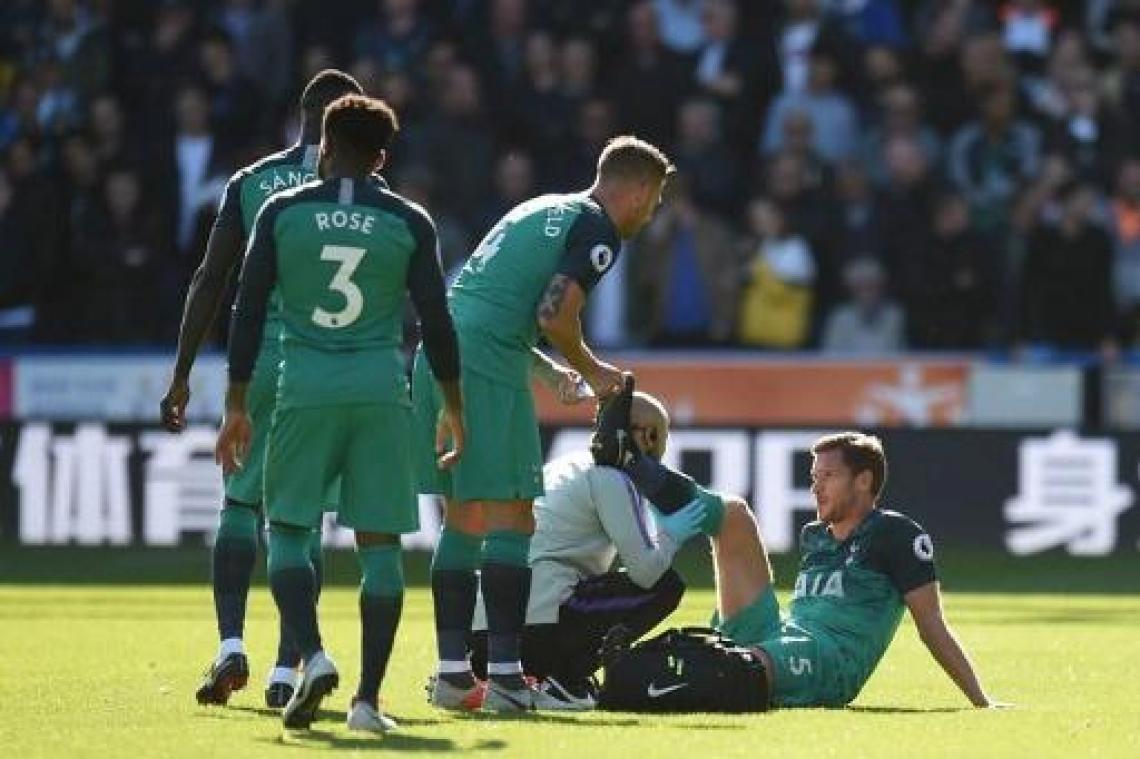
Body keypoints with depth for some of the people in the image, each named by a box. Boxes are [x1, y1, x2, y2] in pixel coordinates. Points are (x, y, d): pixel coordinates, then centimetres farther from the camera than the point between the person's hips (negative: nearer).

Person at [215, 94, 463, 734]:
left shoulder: (282, 212, 4)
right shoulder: (409, 222, 4)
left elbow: (248, 313, 3)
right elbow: (436, 321, 3)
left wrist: (238, 406, 9)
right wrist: (453, 407, 14)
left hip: (305, 390, 0)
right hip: (383, 392, 0)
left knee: (288, 529, 10)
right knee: (380, 543, 5)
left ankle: (313, 656, -14)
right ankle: (368, 699, 1)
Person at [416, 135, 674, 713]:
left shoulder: (540, 210, 25)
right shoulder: (599, 230, -2)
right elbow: (554, 314, -13)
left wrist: (548, 370, 29)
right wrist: (592, 371, 4)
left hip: (438, 354, 9)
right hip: (488, 369, -9)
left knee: (462, 521, 12)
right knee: (511, 521, -5)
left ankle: (452, 673, 12)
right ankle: (505, 675, -9)